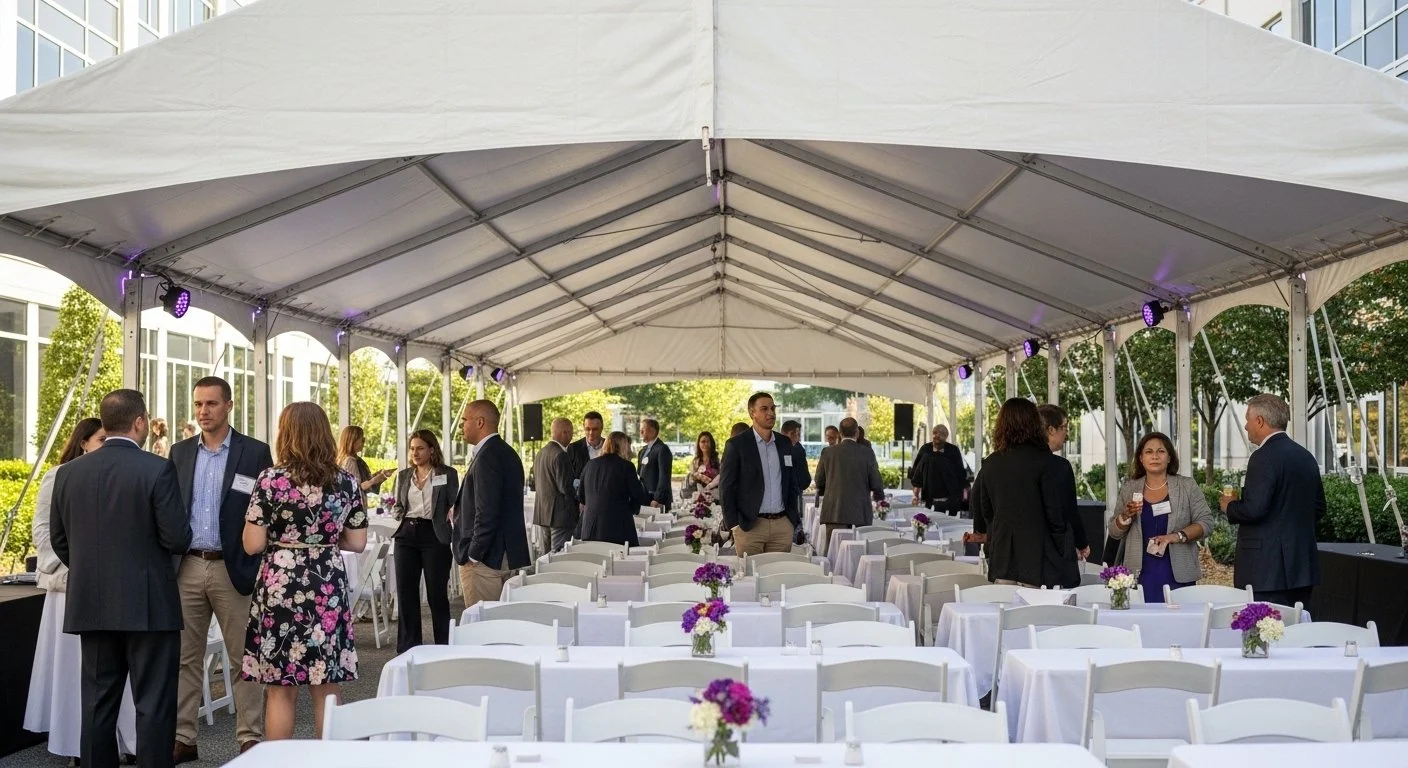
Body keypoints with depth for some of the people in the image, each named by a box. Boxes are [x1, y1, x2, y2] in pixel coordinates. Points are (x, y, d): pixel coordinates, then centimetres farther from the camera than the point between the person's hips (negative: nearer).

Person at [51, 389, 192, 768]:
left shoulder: (68, 472, 3)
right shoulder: (157, 469, -13)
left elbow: (59, 539, 10)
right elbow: (178, 539, -14)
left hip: (91, 603, 5)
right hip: (148, 604, -5)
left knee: (98, 704, 13)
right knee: (153, 705, 2)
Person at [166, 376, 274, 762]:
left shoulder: (255, 452, -2)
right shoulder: (180, 452, 9)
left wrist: (259, 569, -7)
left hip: (233, 569, -3)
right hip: (187, 568, 4)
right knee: (185, 657, 8)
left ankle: (251, 738, 11)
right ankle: (183, 738, 17)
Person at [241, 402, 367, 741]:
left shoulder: (270, 480, -7)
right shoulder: (346, 482, 2)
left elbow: (253, 545, -8)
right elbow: (357, 543, 6)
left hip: (281, 588, -3)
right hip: (329, 590, 3)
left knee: (280, 690, 5)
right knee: (327, 690, 9)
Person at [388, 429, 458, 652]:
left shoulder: (447, 474, 2)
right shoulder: (404, 475, 13)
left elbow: (455, 506, 2)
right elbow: (398, 506, 20)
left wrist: (454, 511, -20)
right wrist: (396, 512, -2)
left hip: (434, 536, -4)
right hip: (407, 535, 4)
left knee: (437, 594, 2)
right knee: (405, 592, 6)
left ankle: (443, 647, 13)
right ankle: (408, 648, 16)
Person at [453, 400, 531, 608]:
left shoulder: (487, 456, -16)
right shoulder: (507, 452, 15)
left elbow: (486, 512, -21)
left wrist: (473, 555, -16)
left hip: (485, 559, -10)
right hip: (509, 556, 10)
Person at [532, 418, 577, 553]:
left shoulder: (540, 453, 12)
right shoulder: (561, 456, -16)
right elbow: (565, 487, -18)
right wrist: (578, 497, -2)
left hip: (541, 513, 9)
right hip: (560, 514, -9)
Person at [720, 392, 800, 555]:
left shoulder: (785, 444, 12)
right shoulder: (736, 444, -3)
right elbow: (726, 487, -4)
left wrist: (794, 519, 11)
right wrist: (733, 524, -9)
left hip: (783, 525, 4)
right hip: (749, 526, -4)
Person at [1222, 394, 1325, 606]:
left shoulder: (1264, 457, -14)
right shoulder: (1306, 457, 14)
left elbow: (1254, 509, -21)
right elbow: (1318, 509, 20)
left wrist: (1229, 505, -2)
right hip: (1302, 567, 9)